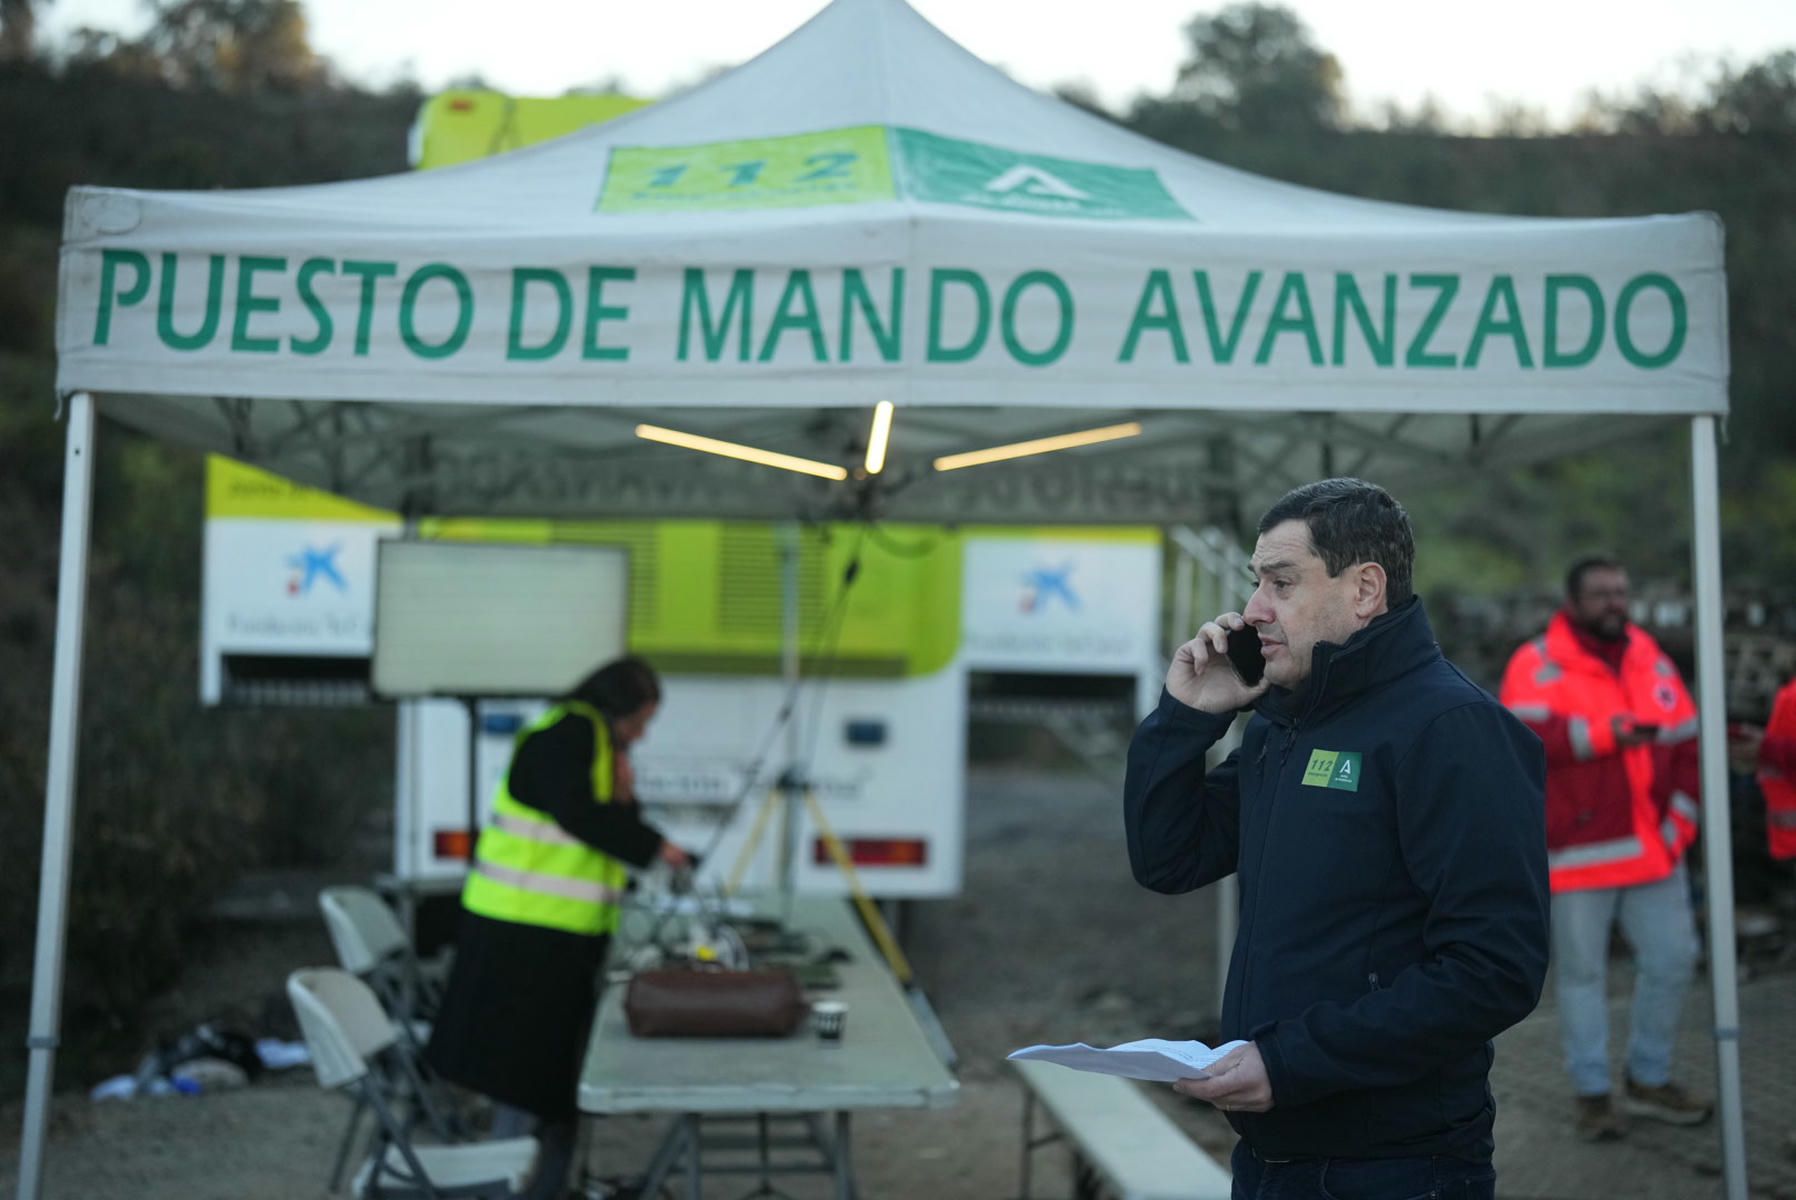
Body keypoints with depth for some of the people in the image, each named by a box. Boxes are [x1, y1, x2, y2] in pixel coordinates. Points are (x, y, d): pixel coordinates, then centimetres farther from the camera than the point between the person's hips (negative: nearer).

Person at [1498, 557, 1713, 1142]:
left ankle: (1648, 1079, 27)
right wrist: (1604, 732, -29)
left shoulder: (1651, 660, 11)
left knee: (1672, 961, 9)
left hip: (1652, 849, 5)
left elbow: (1686, 743, 12)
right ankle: (1592, 1093, 17)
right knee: (1582, 974, 4)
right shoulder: (1538, 665, -6)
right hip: (1579, 851, -5)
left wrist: (1680, 820, 2)